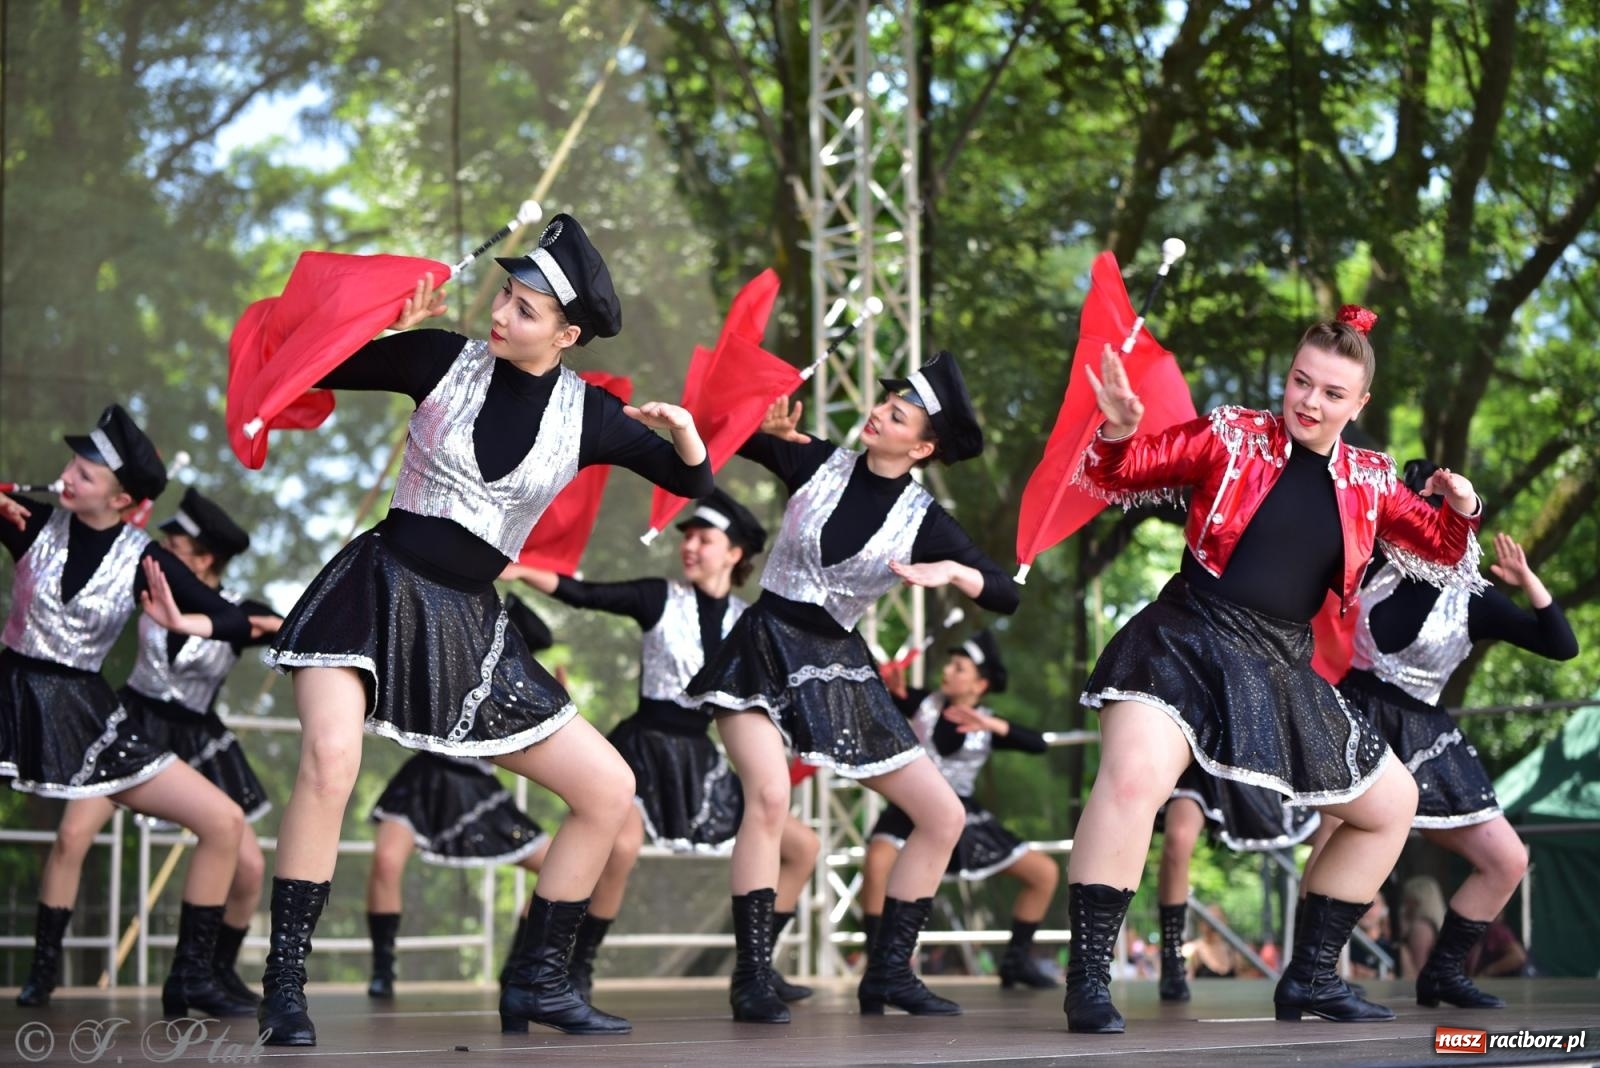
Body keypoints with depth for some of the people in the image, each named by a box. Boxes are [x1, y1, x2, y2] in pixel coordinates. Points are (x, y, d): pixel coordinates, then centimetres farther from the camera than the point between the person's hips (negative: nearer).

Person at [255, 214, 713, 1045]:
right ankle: (284, 986, -20)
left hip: (468, 626, 4)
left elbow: (690, 482, 10)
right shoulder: (444, 361, -3)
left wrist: (686, 437, -11)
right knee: (331, 759, -31)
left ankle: (536, 981, 15)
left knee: (609, 790, 1)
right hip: (376, 587, -3)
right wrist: (389, 325, -12)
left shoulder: (588, 415, 2)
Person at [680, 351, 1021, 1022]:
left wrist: (952, 573, -23)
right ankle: (752, 979, -24)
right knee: (770, 795, -30)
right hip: (764, 650, -3)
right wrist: (773, 427, -7)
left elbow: (1006, 596, -6)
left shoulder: (924, 522, -2)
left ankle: (888, 972, 11)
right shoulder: (817, 464, -1)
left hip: (837, 668, 3)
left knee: (945, 817, -1)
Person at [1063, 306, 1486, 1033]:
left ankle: (1310, 977, 26)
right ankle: (1088, 981, -27)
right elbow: (1117, 478, -1)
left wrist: (1461, 512, -3)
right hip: (1187, 642, -6)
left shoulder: (1368, 483, 9)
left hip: (1280, 667, 6)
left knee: (1391, 804, 14)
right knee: (1133, 776, -34)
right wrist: (1119, 429, -23)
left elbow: (1442, 552, 19)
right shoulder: (1231, 437, -2)